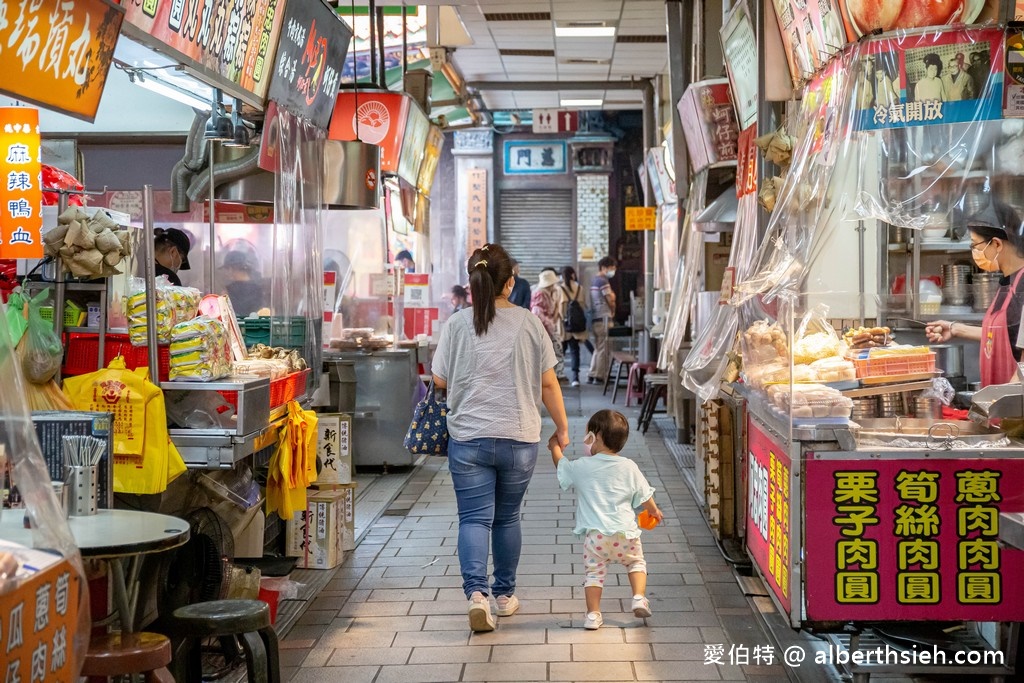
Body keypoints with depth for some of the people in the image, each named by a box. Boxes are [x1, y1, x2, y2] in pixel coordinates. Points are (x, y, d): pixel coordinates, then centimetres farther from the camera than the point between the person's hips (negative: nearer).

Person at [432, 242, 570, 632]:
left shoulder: (457, 324, -4)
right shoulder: (528, 323, -3)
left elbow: (440, 381, 3)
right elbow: (548, 383, 0)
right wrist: (561, 429, 12)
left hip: (469, 438, -1)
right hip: (519, 439, 1)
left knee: (474, 519, 1)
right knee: (507, 517, 16)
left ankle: (476, 593, -17)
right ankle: (505, 595, 27)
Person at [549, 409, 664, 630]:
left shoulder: (581, 467, -2)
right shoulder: (629, 467, 2)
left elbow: (561, 466, 19)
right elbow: (644, 497, 9)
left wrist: (555, 447, 37)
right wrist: (654, 511, 29)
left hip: (594, 535, -1)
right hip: (625, 533, 1)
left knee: (594, 571, 8)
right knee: (636, 562, 21)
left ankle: (593, 614, 2)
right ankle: (639, 598, 5)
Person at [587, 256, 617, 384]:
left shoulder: (593, 281, 18)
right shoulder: (603, 281, -12)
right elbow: (611, 300, -12)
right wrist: (612, 312, 7)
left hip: (594, 319, 9)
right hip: (603, 318, -9)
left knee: (597, 348, 15)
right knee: (604, 349, -4)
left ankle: (592, 376, 14)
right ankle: (599, 376, -3)